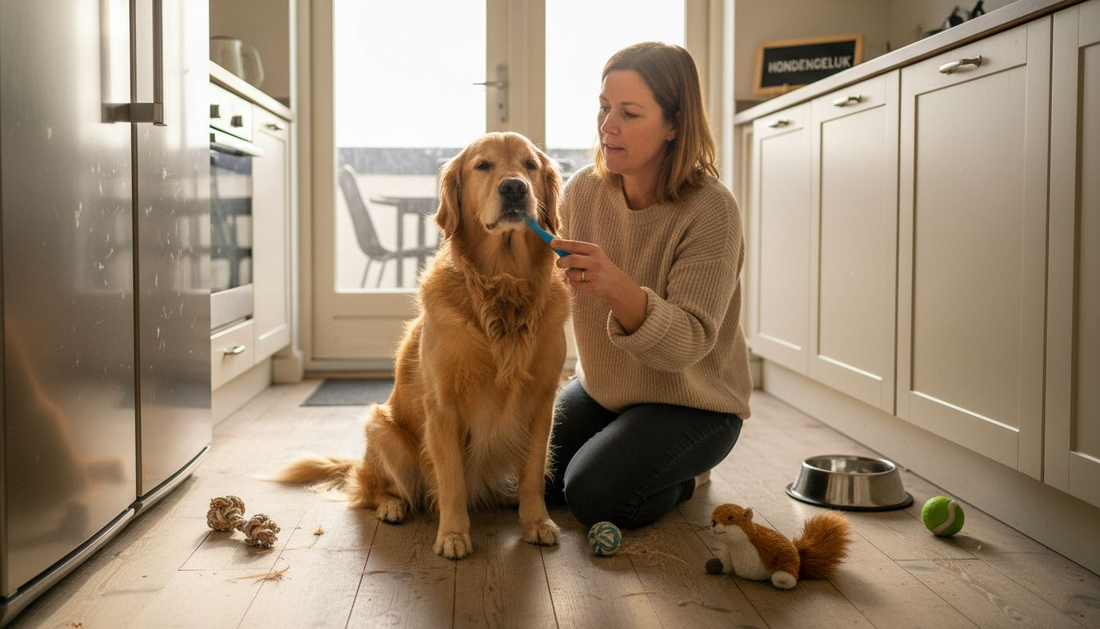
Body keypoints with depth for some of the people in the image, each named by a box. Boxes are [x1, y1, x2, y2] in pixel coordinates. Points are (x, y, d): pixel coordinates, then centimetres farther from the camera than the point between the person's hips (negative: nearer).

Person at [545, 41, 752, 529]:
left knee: (594, 496, -22)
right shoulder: (583, 190, -8)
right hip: (601, 388, 6)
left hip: (692, 403, -5)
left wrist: (617, 288, -46)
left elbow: (689, 343, -29)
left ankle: (685, 477, 11)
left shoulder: (710, 210, -24)